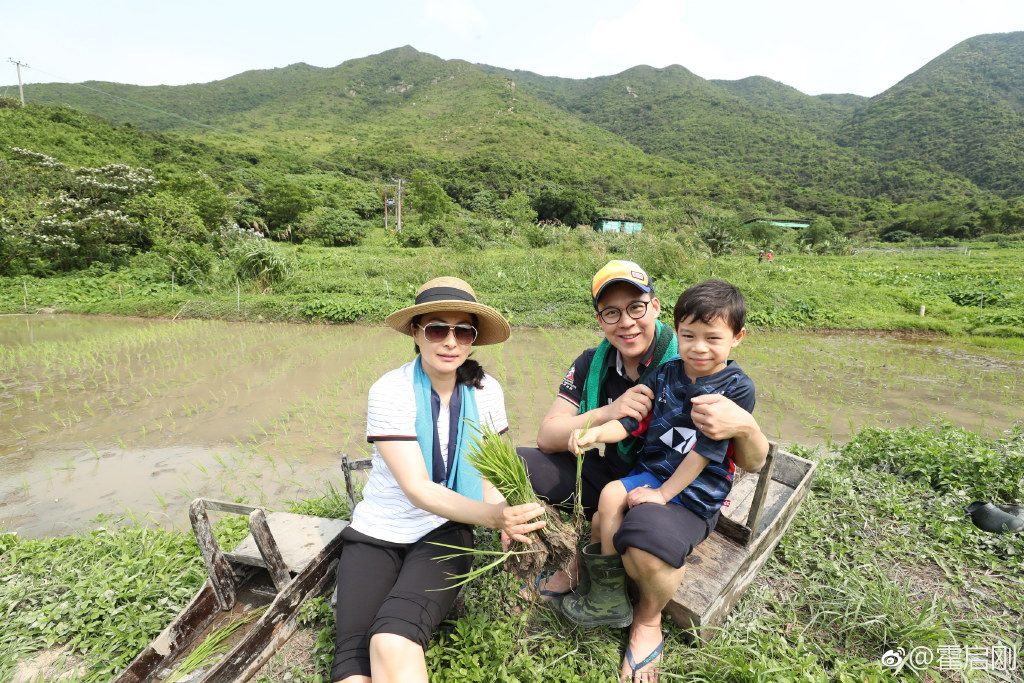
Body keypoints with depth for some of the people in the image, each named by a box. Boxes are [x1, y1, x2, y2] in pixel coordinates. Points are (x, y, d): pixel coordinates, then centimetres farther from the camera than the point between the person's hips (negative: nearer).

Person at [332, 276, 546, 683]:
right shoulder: (390, 392, -16)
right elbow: (418, 490, -22)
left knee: (392, 642, -24)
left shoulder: (485, 391, -7)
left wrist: (508, 517, -22)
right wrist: (494, 515, -37)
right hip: (377, 532, 0)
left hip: (445, 531, 1)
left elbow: (485, 475, 0)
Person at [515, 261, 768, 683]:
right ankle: (579, 560, 14)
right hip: (605, 476, 4)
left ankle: (648, 618, 3)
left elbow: (753, 463, -14)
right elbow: (548, 437, -10)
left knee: (645, 544, -38)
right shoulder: (591, 364, -6)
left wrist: (744, 428, -39)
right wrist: (608, 413, -28)